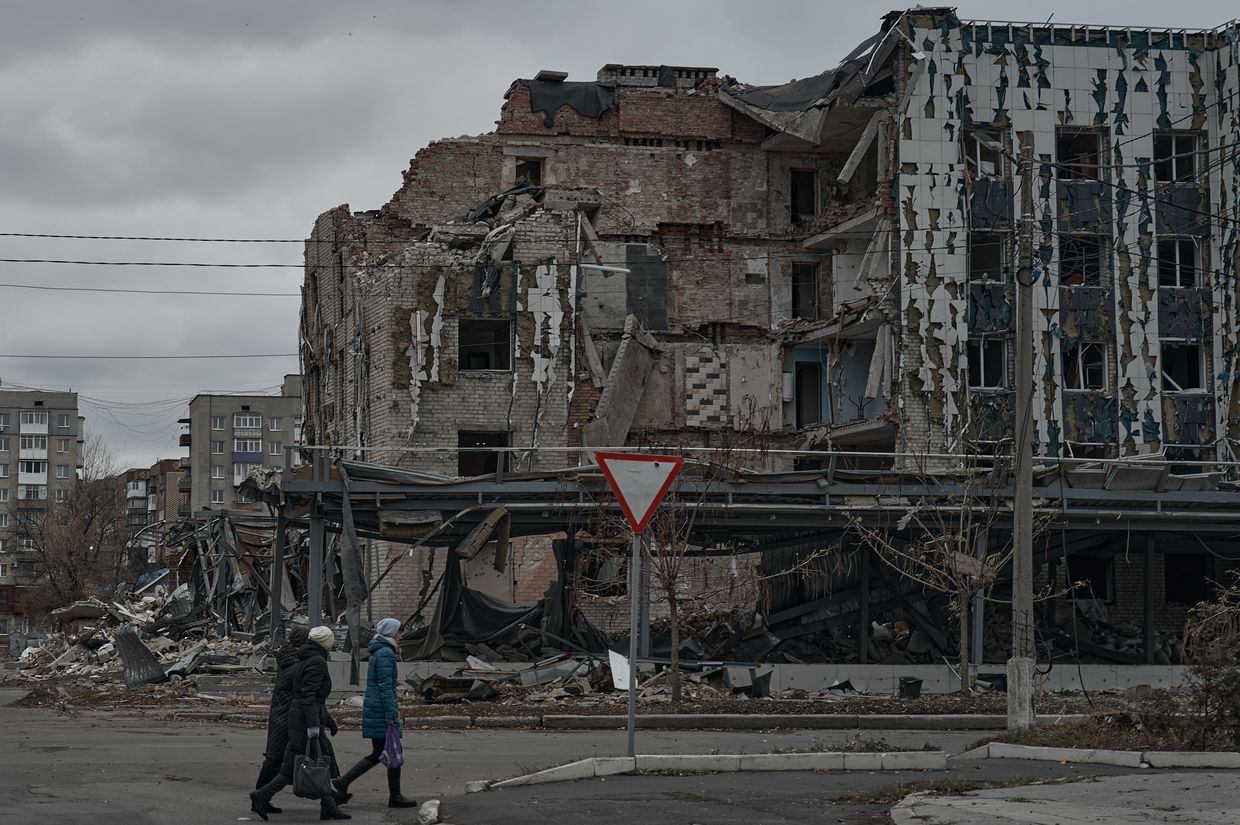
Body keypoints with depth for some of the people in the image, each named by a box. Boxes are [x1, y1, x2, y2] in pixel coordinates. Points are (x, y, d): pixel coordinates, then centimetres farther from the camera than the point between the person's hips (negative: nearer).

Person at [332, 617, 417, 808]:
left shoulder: (378, 652, 17)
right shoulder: (386, 653, -14)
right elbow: (385, 686, -20)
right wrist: (391, 714, -21)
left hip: (373, 708, 10)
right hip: (382, 709, -10)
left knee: (377, 755, 12)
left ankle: (343, 783, 6)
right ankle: (395, 796, 5)